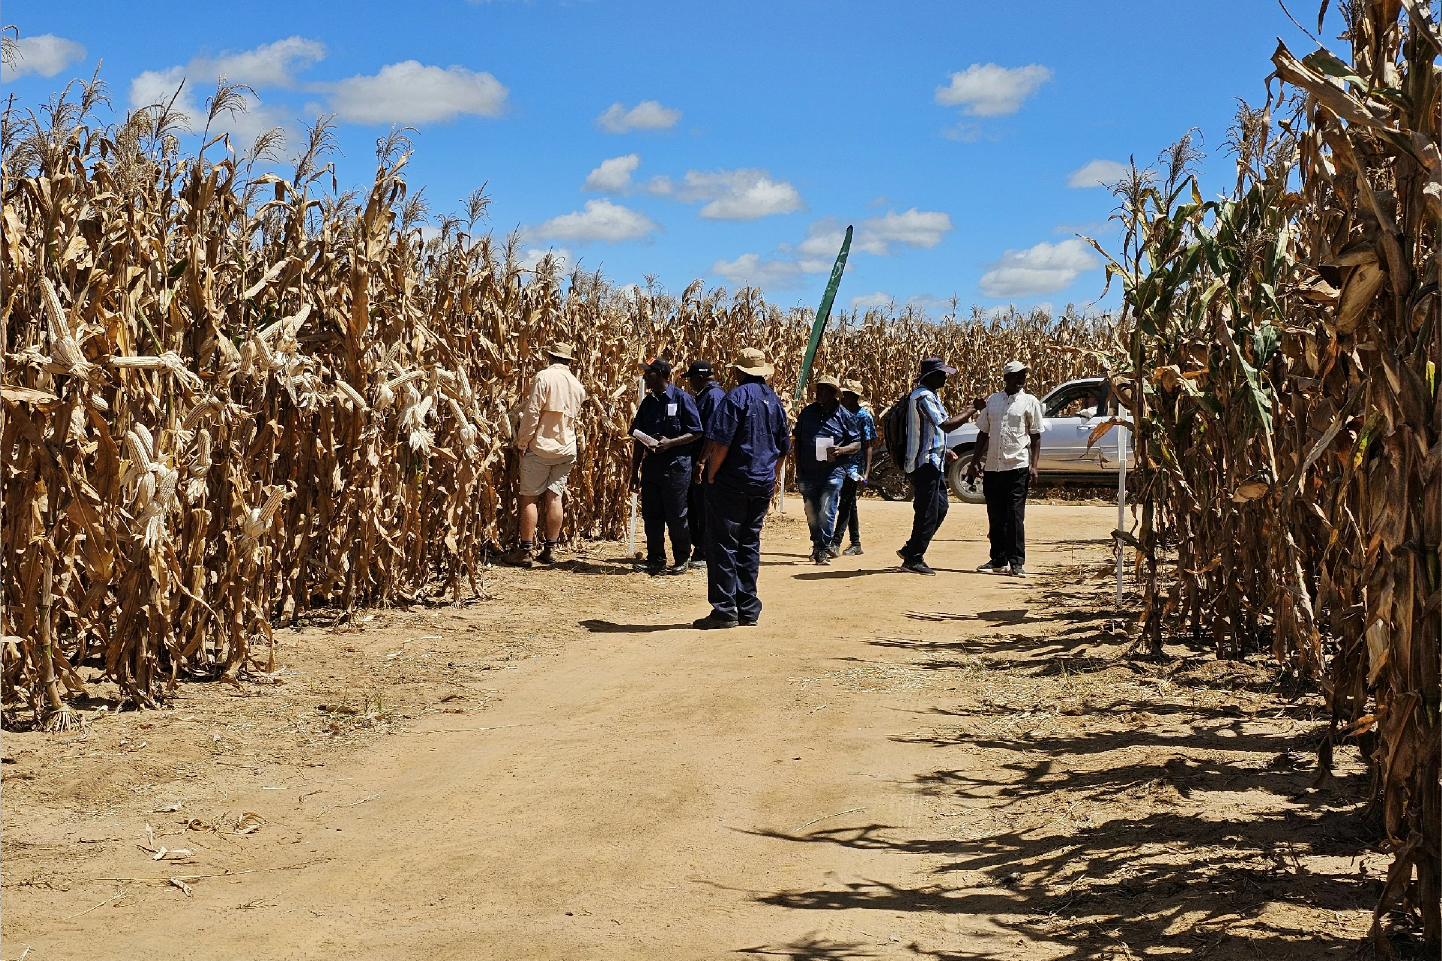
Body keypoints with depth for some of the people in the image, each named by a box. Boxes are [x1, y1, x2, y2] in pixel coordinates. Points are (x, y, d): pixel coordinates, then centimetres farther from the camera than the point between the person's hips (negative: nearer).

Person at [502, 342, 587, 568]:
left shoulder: (544, 377, -11)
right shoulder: (577, 385, 9)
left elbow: (531, 413, -14)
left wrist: (522, 443, -8)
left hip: (541, 446, -6)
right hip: (566, 449, 6)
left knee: (530, 498, -1)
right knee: (554, 497, 8)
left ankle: (525, 551, -1)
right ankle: (550, 549, 10)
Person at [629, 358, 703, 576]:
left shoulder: (681, 399, -7)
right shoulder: (647, 402, 11)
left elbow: (695, 433, -7)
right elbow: (639, 440, 15)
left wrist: (670, 442, -20)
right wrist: (635, 472, 14)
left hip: (675, 465, -6)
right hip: (651, 465, 6)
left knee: (676, 516, 1)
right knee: (651, 515, 6)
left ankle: (681, 560, 15)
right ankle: (656, 560, 14)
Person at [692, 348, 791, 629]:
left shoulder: (737, 396, -11)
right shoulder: (774, 400, 11)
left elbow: (722, 442, -19)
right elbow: (783, 448, 18)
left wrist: (711, 475, -9)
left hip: (732, 482, -7)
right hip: (763, 484, 7)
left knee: (723, 544, -2)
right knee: (750, 545, 13)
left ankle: (725, 610, -5)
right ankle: (748, 610, 14)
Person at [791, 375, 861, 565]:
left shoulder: (844, 416, 3)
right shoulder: (807, 413, 10)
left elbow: (857, 444, 5)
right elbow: (797, 440, 16)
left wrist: (841, 450, -16)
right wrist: (798, 467, 9)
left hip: (832, 472, -3)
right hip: (808, 473, 3)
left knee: (826, 511, -11)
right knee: (811, 513, 7)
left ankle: (823, 549, -2)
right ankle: (817, 545, 24)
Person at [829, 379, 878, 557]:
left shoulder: (864, 416, -7)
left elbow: (868, 445, -9)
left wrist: (866, 471, -15)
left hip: (855, 467, -7)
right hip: (841, 465, 7)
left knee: (845, 505, -13)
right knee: (850, 505, 11)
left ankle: (836, 542, -17)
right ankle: (856, 544, 18)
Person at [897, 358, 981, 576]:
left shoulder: (929, 395, 17)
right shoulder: (923, 397, -17)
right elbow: (946, 425, -25)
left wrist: (943, 451, 20)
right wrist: (973, 410, -18)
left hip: (933, 462, 11)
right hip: (925, 463, -11)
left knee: (940, 508, 14)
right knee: (927, 512, -7)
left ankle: (910, 550, 20)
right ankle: (914, 559, 1)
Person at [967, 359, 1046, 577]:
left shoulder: (1030, 402, 2)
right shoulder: (993, 400, 12)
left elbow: (1035, 436, 1)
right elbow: (983, 433, 16)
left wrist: (1033, 465, -8)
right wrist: (974, 462, 12)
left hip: (1018, 467, -4)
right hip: (993, 467, 4)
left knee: (1015, 517, -6)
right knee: (995, 516, 8)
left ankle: (1017, 563, -2)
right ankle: (999, 561, 18)